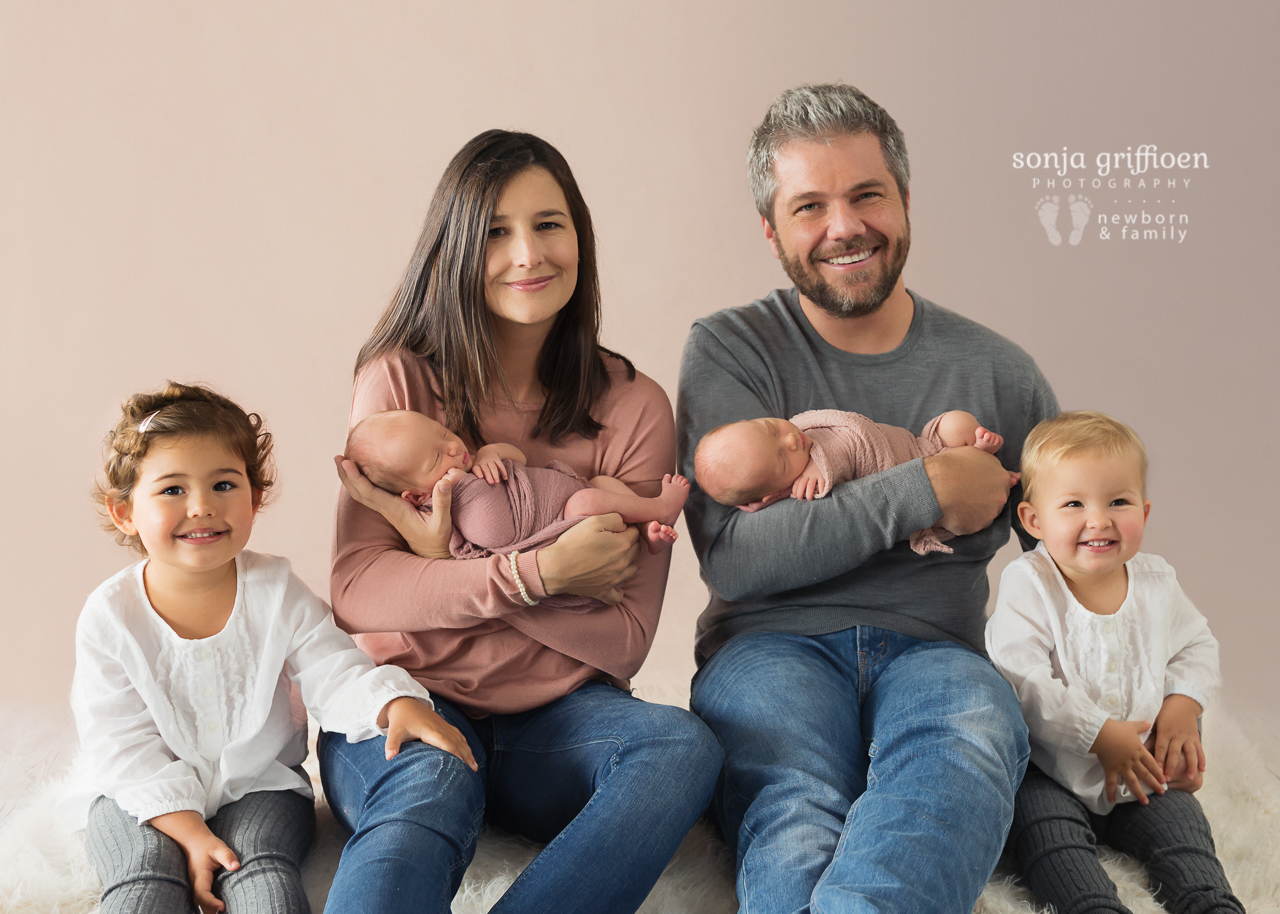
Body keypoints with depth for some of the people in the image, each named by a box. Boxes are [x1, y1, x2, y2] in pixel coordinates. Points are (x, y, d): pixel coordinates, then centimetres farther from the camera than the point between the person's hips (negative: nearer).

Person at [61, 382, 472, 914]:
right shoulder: (111, 615, -9)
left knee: (261, 870, -26)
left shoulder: (275, 592, -6)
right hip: (145, 797, 0)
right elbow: (122, 744, -10)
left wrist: (395, 703, -32)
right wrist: (187, 830, -20)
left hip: (258, 783, 1)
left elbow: (334, 674, -8)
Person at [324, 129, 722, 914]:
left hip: (555, 717, 2)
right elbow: (356, 592, -10)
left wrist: (450, 560, -15)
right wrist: (536, 573, -21)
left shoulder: (634, 407, 1)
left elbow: (625, 640, -4)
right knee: (430, 788, -36)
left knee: (683, 746, -29)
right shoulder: (401, 379, -1)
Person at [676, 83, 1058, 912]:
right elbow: (730, 556, -7)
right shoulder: (731, 350, 7)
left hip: (931, 650, 2)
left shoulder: (998, 374, 13)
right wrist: (924, 491, -10)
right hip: (773, 644, -1)